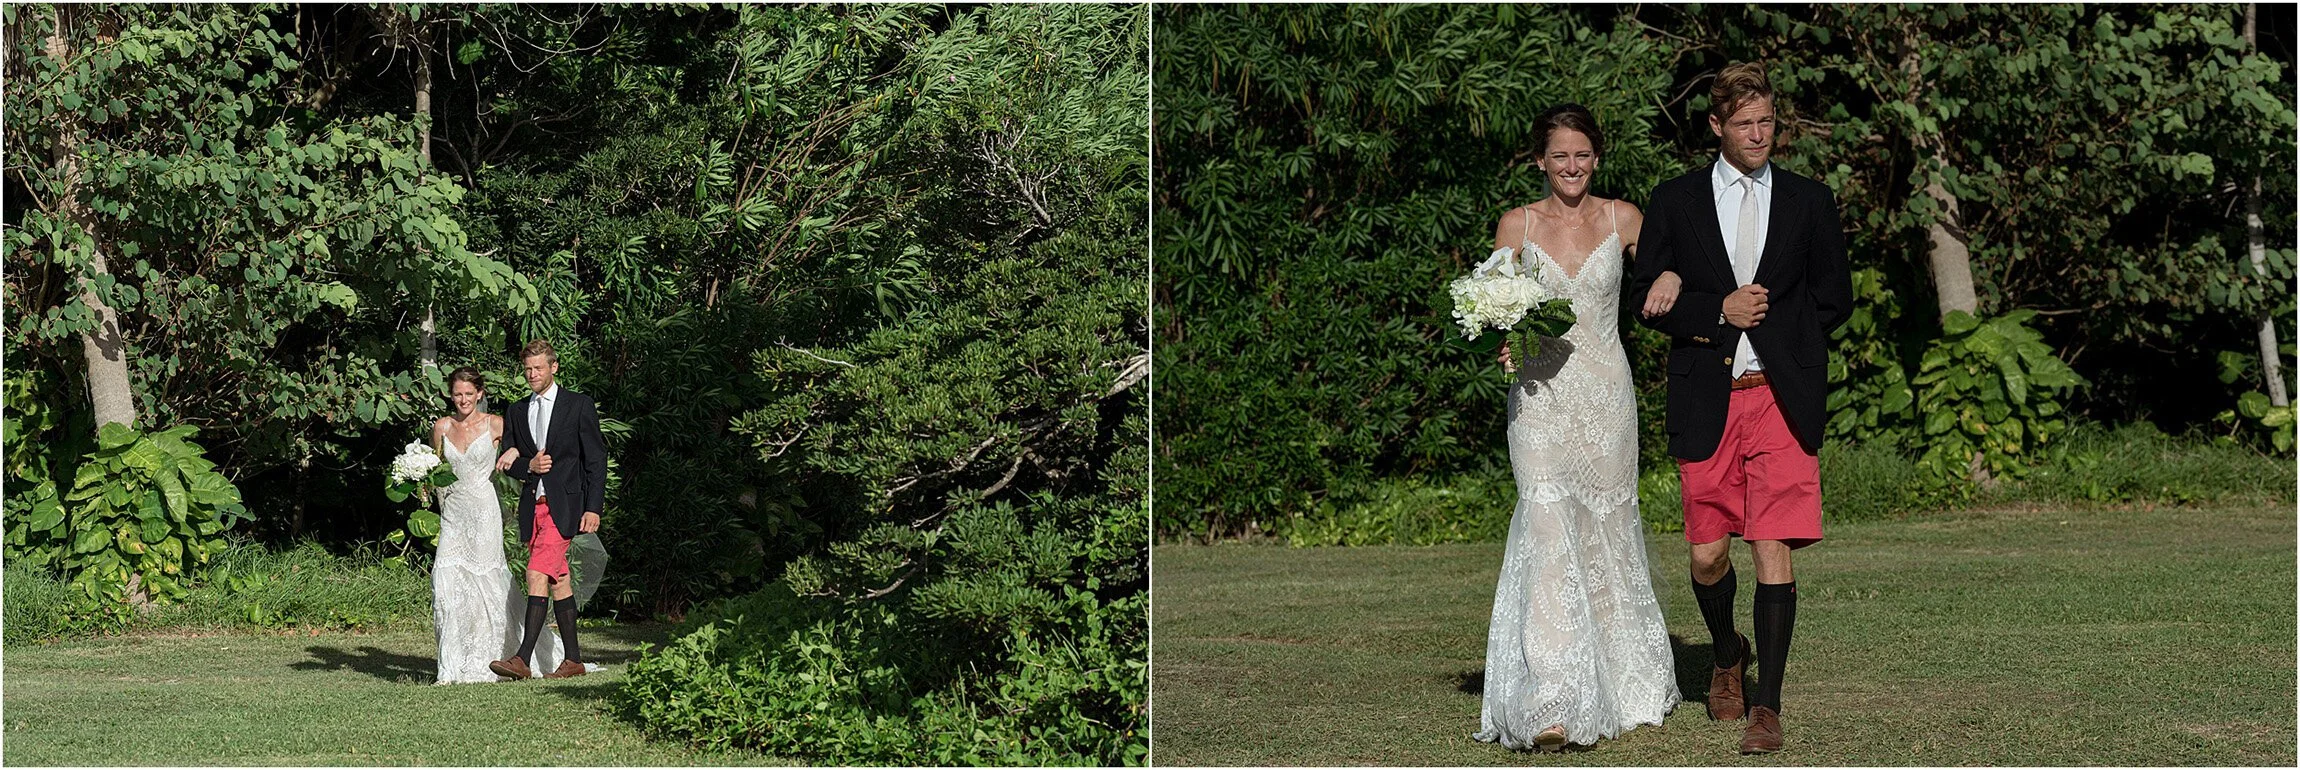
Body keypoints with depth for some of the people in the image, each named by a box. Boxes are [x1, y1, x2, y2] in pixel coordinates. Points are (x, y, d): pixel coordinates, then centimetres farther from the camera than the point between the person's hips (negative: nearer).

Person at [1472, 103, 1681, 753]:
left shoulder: (1623, 219, 5)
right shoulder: (1516, 225, 4)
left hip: (1605, 394, 2)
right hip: (1540, 395, -1)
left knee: (1606, 531, 10)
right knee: (1548, 533, -14)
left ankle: (1624, 684, 30)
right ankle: (1550, 705, -21)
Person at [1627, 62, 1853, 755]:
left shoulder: (1809, 200, 9)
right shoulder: (1674, 201, 7)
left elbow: (1834, 297, 9)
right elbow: (1650, 301, 4)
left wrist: (1762, 318, -2)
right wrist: (1719, 311, -11)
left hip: (1782, 399, -1)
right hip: (1706, 403, 1)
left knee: (1773, 554, -7)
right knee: (1708, 556, 5)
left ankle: (1767, 706, -2)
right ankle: (1728, 655, 36)